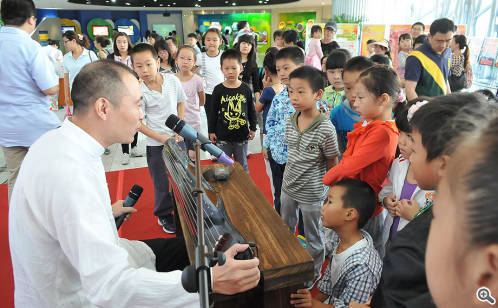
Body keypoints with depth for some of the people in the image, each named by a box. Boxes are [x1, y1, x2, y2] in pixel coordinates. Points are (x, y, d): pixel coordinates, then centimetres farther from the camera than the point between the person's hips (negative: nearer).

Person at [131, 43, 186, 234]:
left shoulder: (172, 80, -7)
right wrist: (161, 138, -17)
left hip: (177, 138, 3)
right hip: (156, 145, -3)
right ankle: (164, 216, 30)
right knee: (162, 182, 8)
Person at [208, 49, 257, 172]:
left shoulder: (245, 88, -2)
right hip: (223, 136, -1)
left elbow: (251, 110, 7)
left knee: (242, 165, 15)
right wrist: (211, 131, 1)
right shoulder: (219, 89, -5)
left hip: (241, 135, 1)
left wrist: (252, 128, 7)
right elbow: (213, 112, 1)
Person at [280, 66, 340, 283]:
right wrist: (292, 175, 10)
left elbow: (333, 164, -12)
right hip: (288, 188, 7)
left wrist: (320, 183, -2)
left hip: (312, 194, -6)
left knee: (313, 239, 15)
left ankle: (313, 274, 38)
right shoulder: (290, 121, -4)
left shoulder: (325, 129, -23)